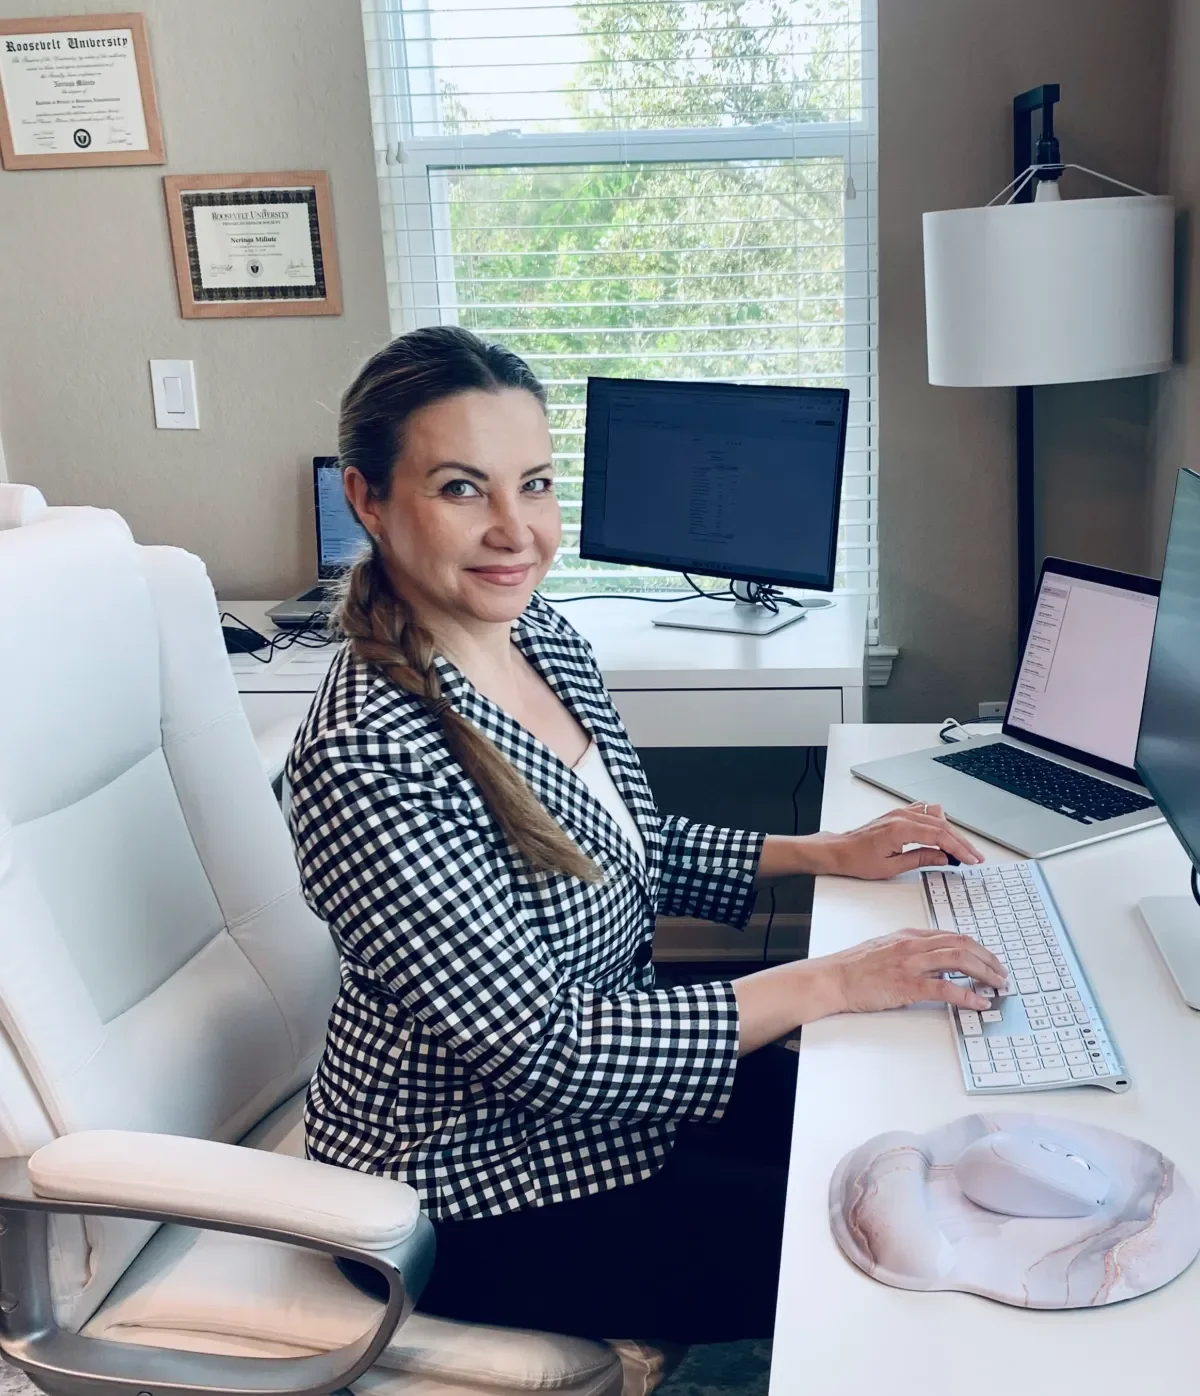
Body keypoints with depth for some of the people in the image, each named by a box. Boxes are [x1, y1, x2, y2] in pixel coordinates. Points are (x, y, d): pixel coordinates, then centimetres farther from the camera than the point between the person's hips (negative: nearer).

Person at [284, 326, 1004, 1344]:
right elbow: (537, 1047, -28)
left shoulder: (542, 633, -4)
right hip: (466, 1185, -7)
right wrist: (830, 983, -25)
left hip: (605, 1062, 8)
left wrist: (829, 853, 2)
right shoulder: (369, 759, -31)